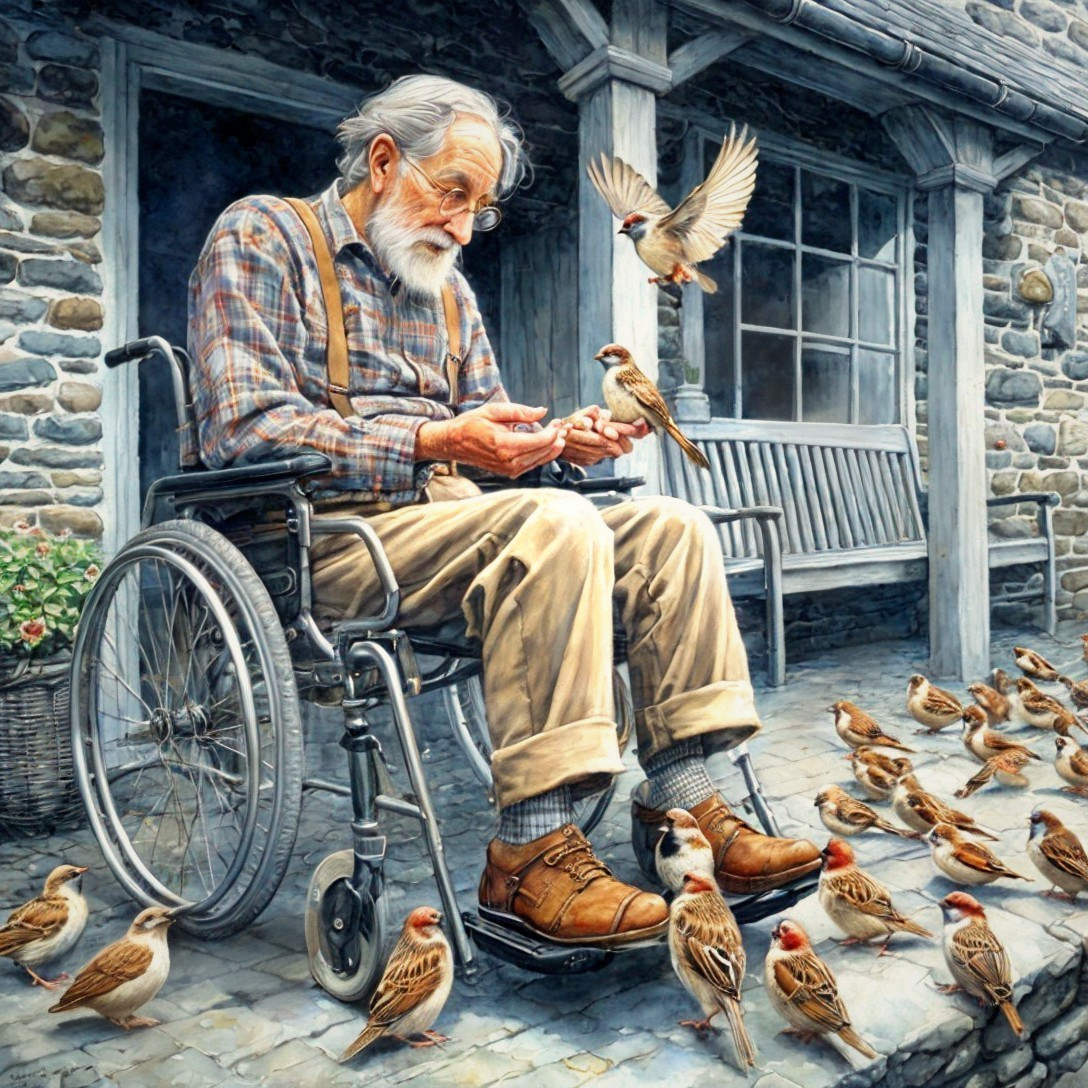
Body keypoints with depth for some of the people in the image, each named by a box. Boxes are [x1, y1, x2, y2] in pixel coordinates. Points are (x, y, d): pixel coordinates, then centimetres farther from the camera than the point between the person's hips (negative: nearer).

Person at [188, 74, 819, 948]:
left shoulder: (448, 288, 23)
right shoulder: (263, 238, 1)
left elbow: (485, 425, 21)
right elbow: (246, 429, -13)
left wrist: (556, 440, -3)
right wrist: (432, 443, -20)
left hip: (453, 522, 8)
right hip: (325, 536, -7)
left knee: (670, 528, -8)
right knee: (555, 525, -32)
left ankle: (683, 809, -12)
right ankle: (532, 852, -27)